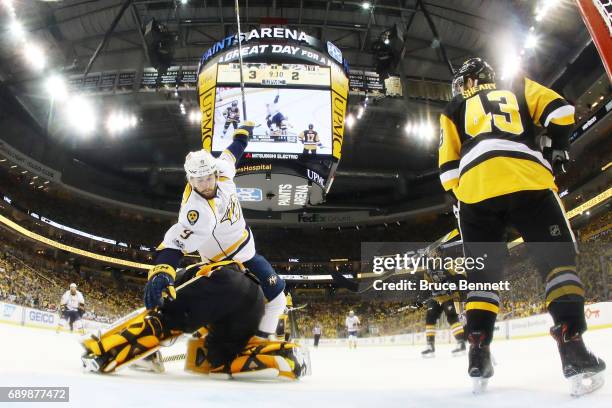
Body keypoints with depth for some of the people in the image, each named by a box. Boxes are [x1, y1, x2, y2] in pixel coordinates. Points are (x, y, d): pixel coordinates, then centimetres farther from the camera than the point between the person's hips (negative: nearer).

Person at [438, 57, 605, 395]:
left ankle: (479, 354, 2)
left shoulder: (453, 110, 27)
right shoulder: (519, 88, 30)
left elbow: (448, 169, 17)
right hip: (527, 180, -1)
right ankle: (572, 347, -11)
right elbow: (559, 111, 14)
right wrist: (557, 149, 25)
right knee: (558, 260, 4)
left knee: (483, 274, 9)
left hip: (475, 188, 1)